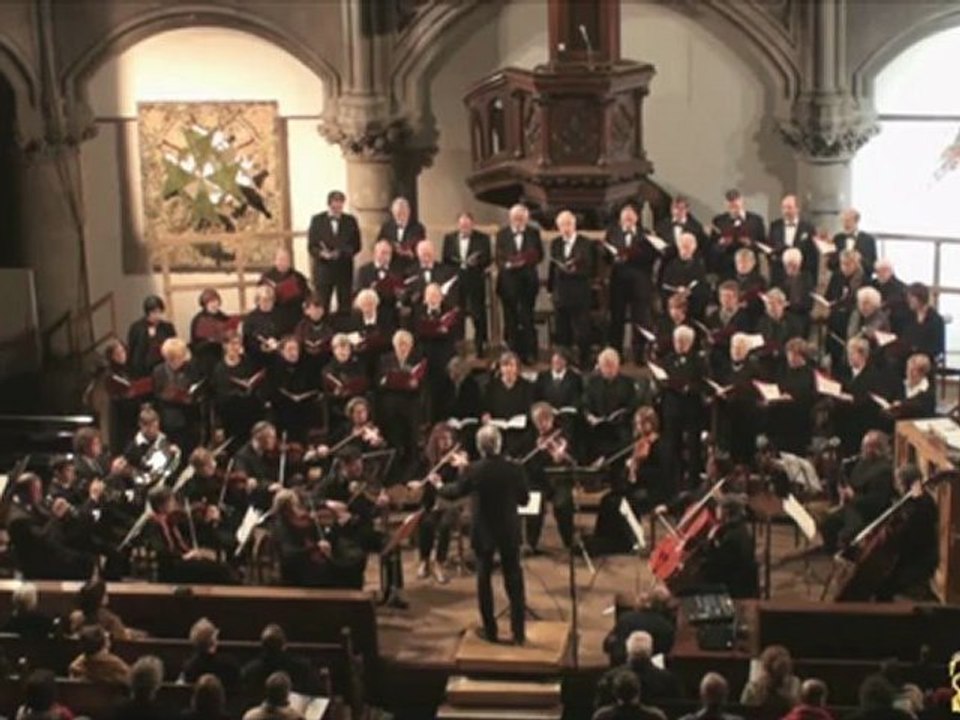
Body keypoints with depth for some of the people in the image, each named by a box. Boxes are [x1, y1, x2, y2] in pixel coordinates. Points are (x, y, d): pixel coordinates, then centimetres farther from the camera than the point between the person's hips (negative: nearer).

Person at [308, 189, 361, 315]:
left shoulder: (350, 221, 5)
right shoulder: (317, 220, 2)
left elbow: (356, 246, 3)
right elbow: (311, 246, 0)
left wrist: (341, 253, -15)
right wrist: (322, 253, -21)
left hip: (344, 269, 1)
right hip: (323, 269, -1)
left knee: (344, 308, 3)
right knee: (321, 307, -1)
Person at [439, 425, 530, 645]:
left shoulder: (473, 470, -16)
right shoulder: (515, 469, -13)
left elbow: (454, 493, 0)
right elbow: (524, 499, 0)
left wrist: (438, 486, 19)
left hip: (483, 533, -1)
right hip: (509, 533, 1)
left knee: (484, 580, 13)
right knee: (514, 581, 9)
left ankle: (490, 630, 18)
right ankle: (519, 633, 10)